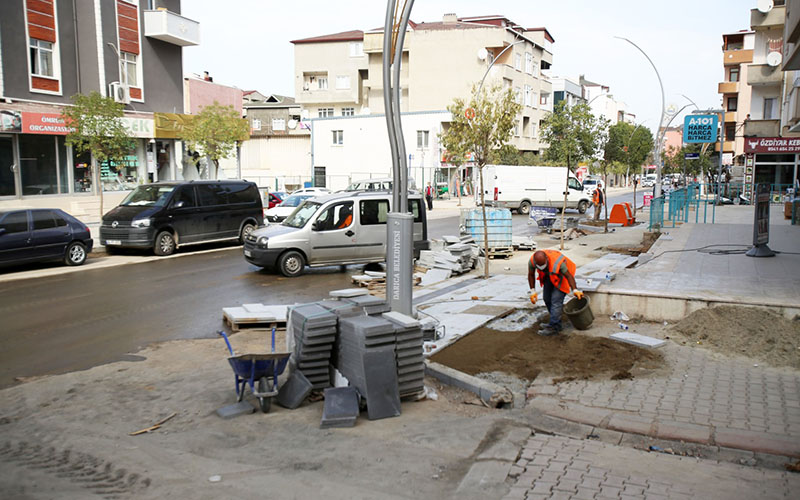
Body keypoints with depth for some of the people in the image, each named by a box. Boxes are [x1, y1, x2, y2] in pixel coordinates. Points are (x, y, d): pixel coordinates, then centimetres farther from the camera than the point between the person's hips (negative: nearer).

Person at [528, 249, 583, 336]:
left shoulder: (557, 262, -40)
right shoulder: (532, 261, -26)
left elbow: (568, 275, -29)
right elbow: (531, 275, -7)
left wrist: (575, 290, -40)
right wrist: (533, 291, -10)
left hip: (562, 274, -6)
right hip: (549, 275, 6)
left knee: (556, 300, -15)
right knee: (547, 298, 6)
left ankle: (554, 327, -12)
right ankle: (556, 322, 20)